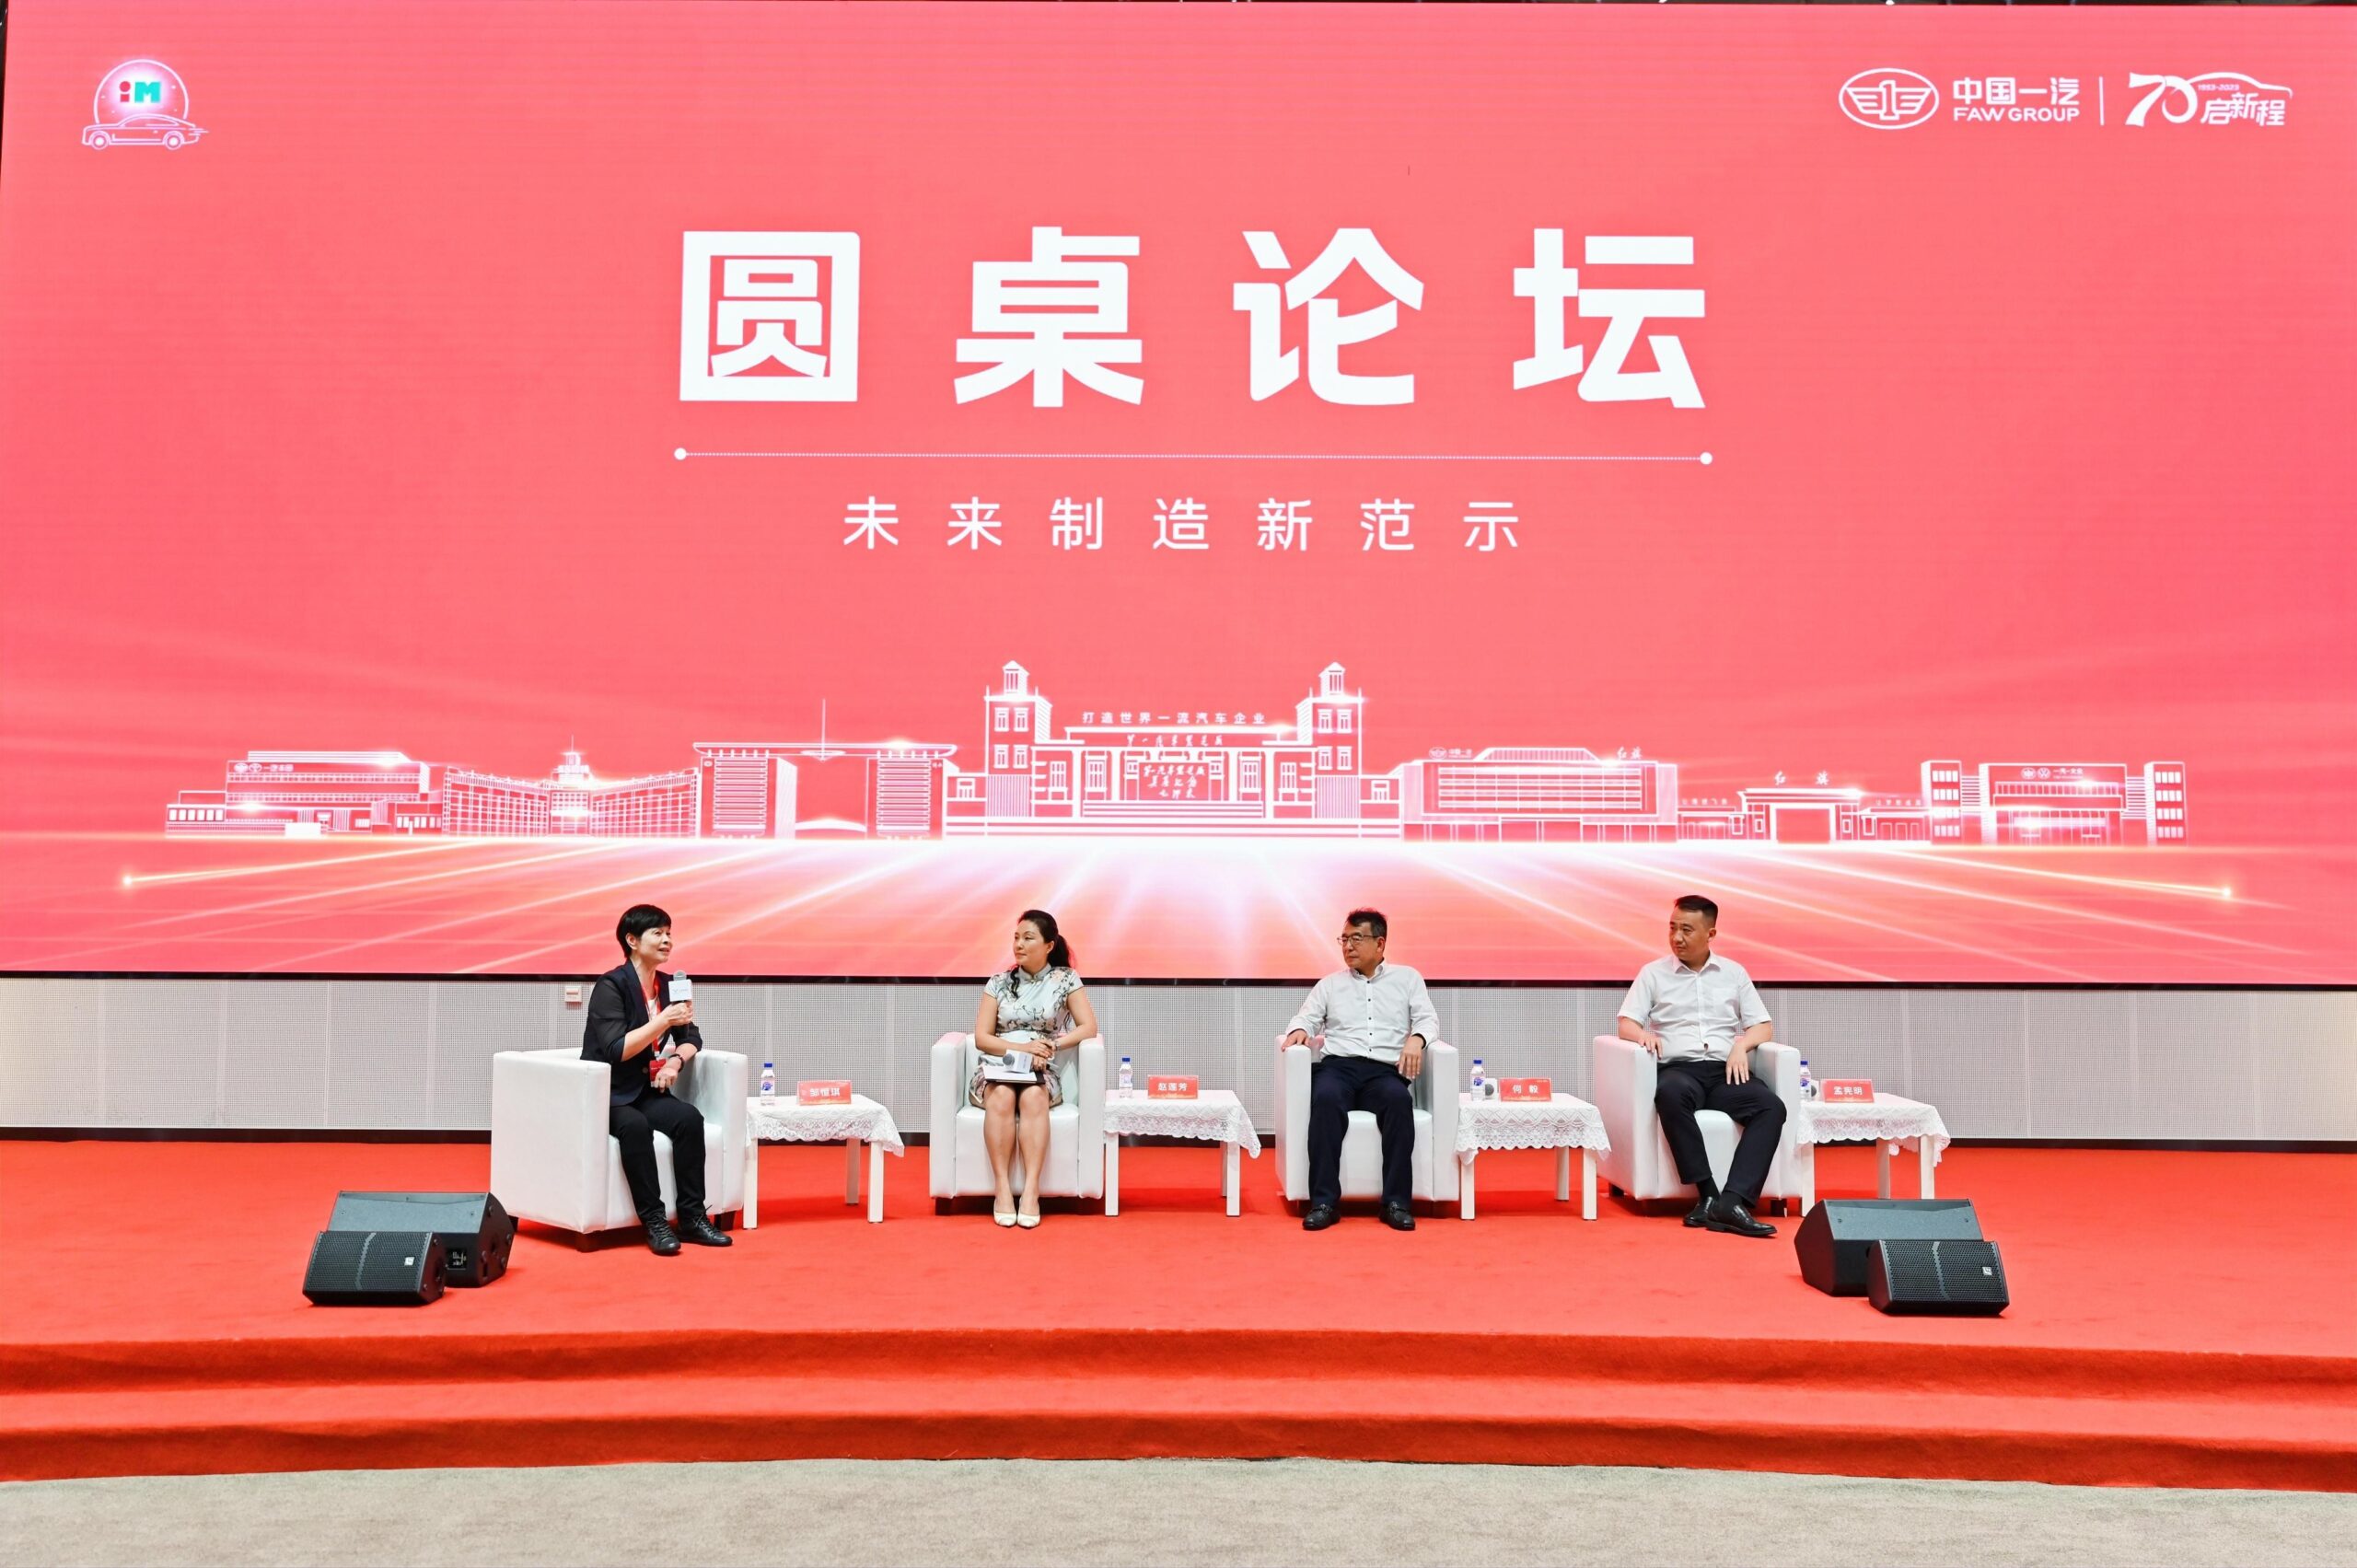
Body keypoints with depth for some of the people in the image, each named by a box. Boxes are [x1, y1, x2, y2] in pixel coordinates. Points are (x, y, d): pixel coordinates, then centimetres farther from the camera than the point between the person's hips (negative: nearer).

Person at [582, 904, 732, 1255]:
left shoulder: (667, 985, 8)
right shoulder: (612, 985, -12)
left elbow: (692, 1038, 15)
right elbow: (616, 1049, -22)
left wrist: (676, 1060, -6)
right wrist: (664, 1020, -26)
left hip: (645, 1091, 6)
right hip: (606, 1094, -6)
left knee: (689, 1117, -23)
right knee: (635, 1125, -36)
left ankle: (692, 1217, -17)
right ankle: (654, 1221, -26)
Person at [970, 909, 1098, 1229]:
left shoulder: (1065, 979, 6)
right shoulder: (998, 983, 9)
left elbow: (1089, 1027, -2)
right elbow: (981, 1038, 3)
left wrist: (1051, 1045, -17)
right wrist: (1021, 1047, -15)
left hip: (1041, 1071, -1)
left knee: (1033, 1096, -36)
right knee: (1002, 1096, -35)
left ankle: (1031, 1191, -39)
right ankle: (1002, 1189, -35)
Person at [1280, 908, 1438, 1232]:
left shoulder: (1407, 978, 21)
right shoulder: (1330, 984, 23)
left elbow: (1429, 1019, 12)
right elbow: (1306, 1018, 16)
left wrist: (1416, 1038, -11)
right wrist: (1299, 1030, -9)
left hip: (1385, 1071, 0)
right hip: (1338, 1066, 1)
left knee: (1399, 1099, -37)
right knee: (1326, 1097, -36)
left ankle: (1397, 1202, -33)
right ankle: (1325, 1202, -36)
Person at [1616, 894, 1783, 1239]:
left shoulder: (1734, 973, 18)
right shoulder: (1653, 973, 13)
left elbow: (1764, 1027, 14)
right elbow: (1625, 1024, 6)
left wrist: (1741, 1045, -8)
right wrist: (1643, 1034, -18)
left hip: (1726, 1071, 2)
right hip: (1679, 1070, -2)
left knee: (1772, 1106, -30)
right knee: (1670, 1095, -39)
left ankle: (1734, 1201, -39)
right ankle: (1707, 1194, -35)